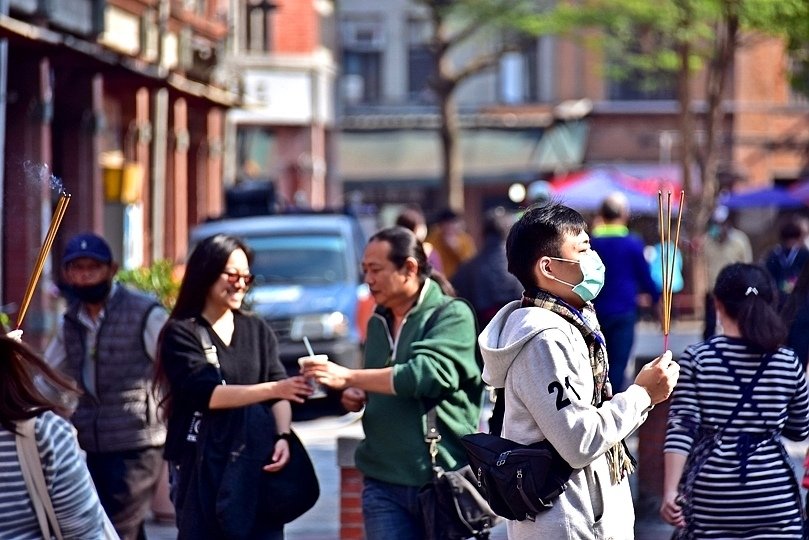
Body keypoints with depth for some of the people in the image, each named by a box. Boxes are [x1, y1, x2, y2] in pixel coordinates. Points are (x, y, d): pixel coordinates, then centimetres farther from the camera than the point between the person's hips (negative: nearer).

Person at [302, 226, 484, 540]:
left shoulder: (451, 315, -8)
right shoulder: (378, 322, 14)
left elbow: (428, 373, -22)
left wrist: (349, 378, -18)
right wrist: (357, 397, 2)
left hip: (445, 481, -5)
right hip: (383, 482, 5)